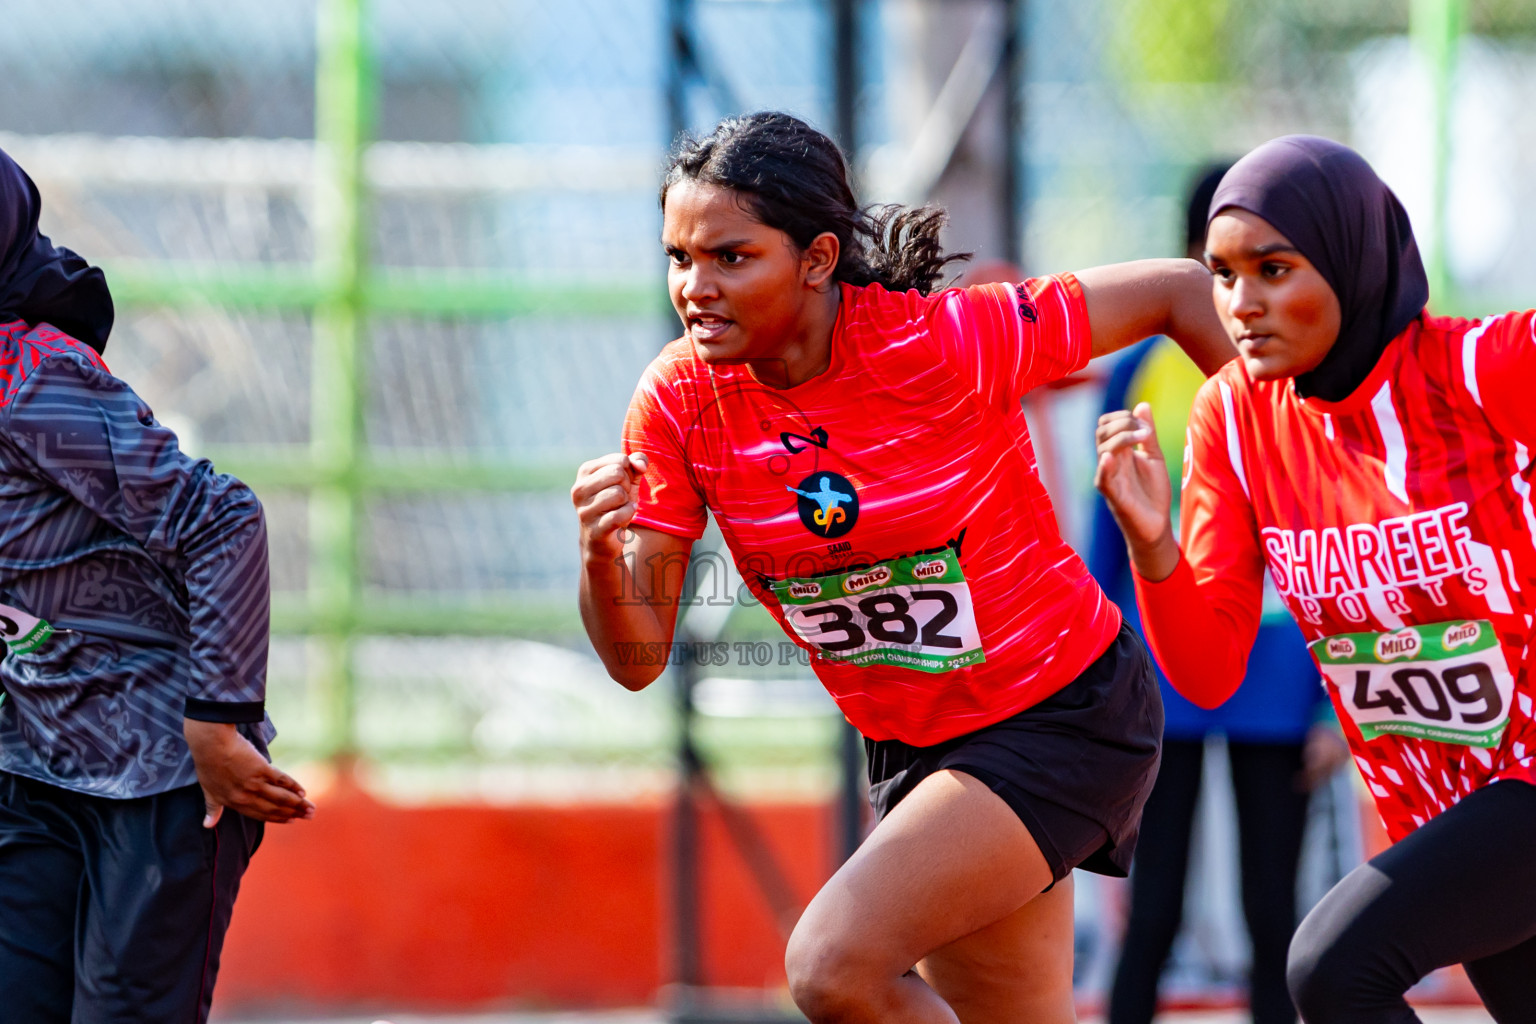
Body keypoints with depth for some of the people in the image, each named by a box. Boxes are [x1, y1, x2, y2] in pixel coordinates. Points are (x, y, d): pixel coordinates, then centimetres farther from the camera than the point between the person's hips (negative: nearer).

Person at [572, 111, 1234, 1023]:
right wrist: (601, 554, -30)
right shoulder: (680, 400, -10)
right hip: (911, 745, 6)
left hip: (1063, 716, -6)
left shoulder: (946, 341, -24)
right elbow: (637, 657, -9)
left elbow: (1176, 292, -12)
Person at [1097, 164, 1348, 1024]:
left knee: (1273, 916, 3)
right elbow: (1111, 541, 9)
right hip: (1162, 670, 0)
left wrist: (1339, 703, -2)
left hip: (1276, 671, 0)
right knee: (1153, 915, -3)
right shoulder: (1142, 376, 3)